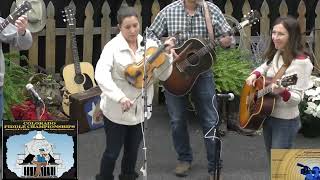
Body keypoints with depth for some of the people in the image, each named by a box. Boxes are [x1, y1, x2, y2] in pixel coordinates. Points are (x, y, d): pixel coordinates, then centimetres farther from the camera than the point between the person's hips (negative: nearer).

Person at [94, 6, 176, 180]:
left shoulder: (150, 45, -3)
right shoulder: (113, 47, -14)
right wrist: (120, 97, -39)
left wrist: (166, 55, -20)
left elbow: (163, 75, -3)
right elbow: (101, 75, -27)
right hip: (116, 110, -4)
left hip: (140, 109, 4)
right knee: (112, 152, 7)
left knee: (132, 151, 18)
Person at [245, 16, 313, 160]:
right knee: (271, 160, 17)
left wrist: (283, 92, -42)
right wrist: (255, 74, 2)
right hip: (267, 115, 8)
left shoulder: (301, 62, -20)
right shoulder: (275, 55, 2)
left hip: (285, 121, -8)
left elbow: (297, 98, -22)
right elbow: (264, 68, 24)